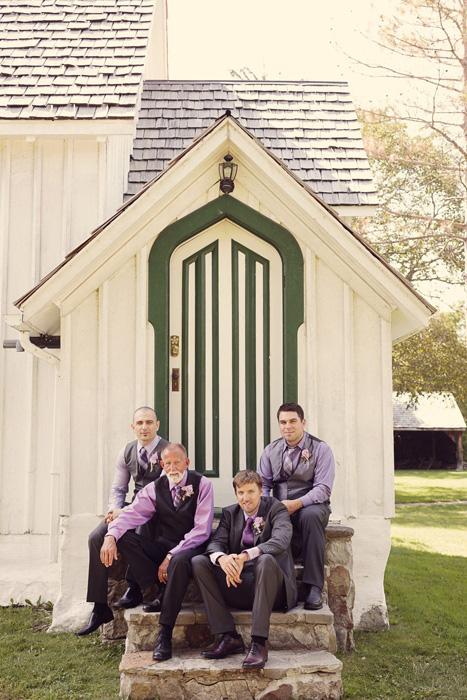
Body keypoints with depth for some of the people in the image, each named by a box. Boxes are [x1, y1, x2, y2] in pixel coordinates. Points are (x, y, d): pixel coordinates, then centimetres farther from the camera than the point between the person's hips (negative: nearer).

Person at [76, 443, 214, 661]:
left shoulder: (202, 485, -5)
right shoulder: (155, 488, 6)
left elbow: (202, 529, -12)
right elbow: (132, 513, -8)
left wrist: (171, 555, -20)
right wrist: (111, 536, -29)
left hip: (192, 547, -5)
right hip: (163, 547, 5)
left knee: (179, 560, -40)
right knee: (124, 537, -19)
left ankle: (165, 635, -34)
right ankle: (163, 591, -16)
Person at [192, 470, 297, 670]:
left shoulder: (276, 509, 0)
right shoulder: (230, 513, 13)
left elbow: (281, 541, -20)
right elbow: (216, 543, -2)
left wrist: (245, 556, -34)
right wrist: (222, 558, -28)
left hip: (274, 590, -4)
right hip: (238, 585, 4)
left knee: (266, 559, -36)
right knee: (198, 562, -15)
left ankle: (258, 643, -36)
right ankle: (229, 637, -19)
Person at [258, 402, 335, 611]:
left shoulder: (320, 449, 0)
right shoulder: (271, 451, 12)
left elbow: (323, 488, -9)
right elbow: (263, 485, 11)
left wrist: (296, 504, -25)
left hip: (311, 505, -3)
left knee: (311, 515, -39)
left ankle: (313, 587, -36)